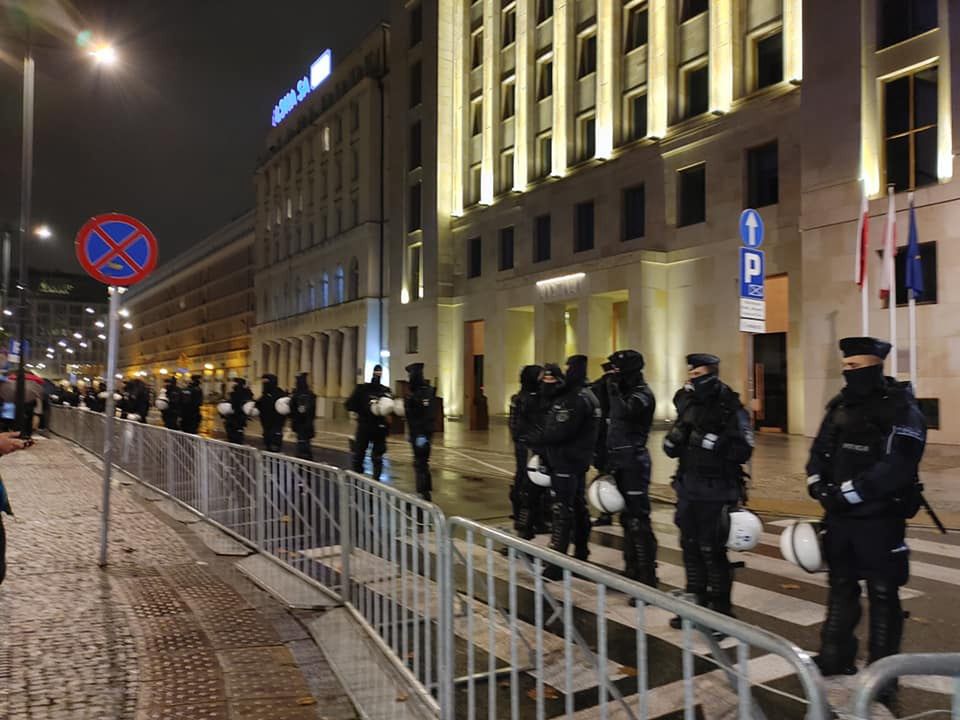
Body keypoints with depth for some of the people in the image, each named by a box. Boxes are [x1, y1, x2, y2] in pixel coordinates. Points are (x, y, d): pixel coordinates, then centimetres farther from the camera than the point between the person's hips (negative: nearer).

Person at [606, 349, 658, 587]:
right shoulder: (625, 392, 16)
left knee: (638, 519, -9)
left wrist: (613, 388, -18)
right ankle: (632, 569, 27)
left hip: (633, 461, -9)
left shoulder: (642, 394, -11)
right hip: (619, 462, 9)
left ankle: (646, 577, -5)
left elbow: (624, 412, -29)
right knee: (627, 517, 16)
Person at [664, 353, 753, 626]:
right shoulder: (688, 404, 8)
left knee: (713, 552, -1)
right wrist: (672, 440, -8)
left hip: (716, 493, -6)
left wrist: (710, 441, -25)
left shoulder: (730, 409, -12)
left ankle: (720, 611, 15)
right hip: (688, 490, 7)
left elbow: (743, 449, -21)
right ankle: (696, 604, 28)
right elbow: (673, 447, 14)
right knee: (690, 549, 14)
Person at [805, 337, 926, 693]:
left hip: (879, 521, -7)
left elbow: (897, 467, -24)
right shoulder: (840, 405, 9)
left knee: (882, 597, 6)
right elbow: (820, 450, 11)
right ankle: (836, 657, 32)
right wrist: (818, 483, -7)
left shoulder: (901, 409, -13)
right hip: (839, 517, 7)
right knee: (841, 589, 18)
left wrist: (847, 491, -23)